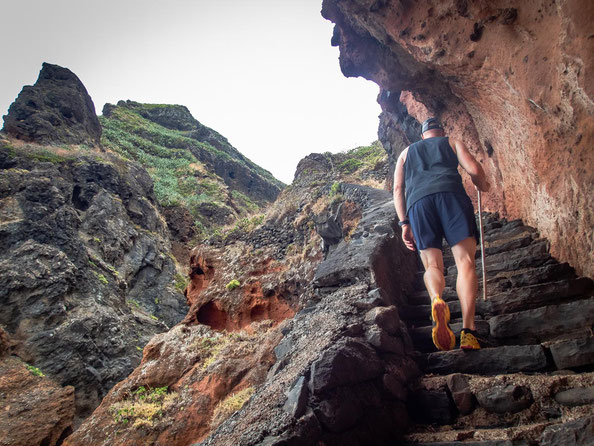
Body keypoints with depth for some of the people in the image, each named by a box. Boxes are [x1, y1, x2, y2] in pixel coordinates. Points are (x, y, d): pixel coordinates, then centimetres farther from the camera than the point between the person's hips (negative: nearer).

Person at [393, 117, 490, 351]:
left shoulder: (406, 152, 33)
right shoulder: (452, 142, 28)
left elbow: (398, 188, 19)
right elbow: (474, 169, 11)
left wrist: (404, 223, 15)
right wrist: (482, 185, 33)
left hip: (417, 201, 2)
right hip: (450, 193, -1)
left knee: (432, 265, 4)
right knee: (465, 261, -6)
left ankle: (437, 300, -31)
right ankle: (468, 330, -20)